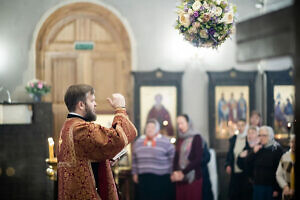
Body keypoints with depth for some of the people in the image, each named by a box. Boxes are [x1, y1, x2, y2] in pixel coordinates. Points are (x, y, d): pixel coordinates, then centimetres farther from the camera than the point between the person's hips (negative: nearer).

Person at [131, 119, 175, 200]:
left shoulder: (165, 142, -3)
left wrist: (172, 174, -4)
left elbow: (173, 159, -1)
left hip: (161, 179, -4)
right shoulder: (138, 142, 12)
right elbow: (134, 159, 18)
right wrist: (135, 173, 15)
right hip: (143, 179, 4)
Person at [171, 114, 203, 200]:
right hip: (180, 178, 5)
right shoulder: (179, 139, 15)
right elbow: (176, 157, 12)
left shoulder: (196, 137, -3)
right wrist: (175, 172, -6)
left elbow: (198, 159, -10)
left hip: (194, 178, -5)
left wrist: (183, 172, -12)